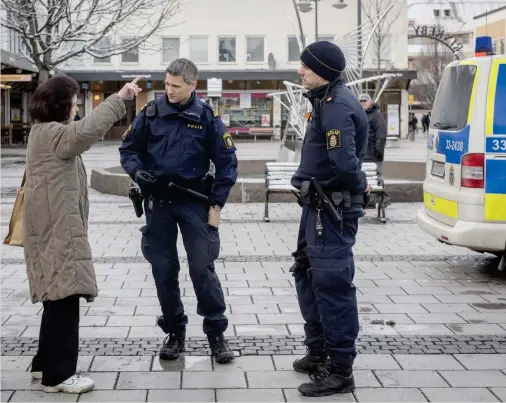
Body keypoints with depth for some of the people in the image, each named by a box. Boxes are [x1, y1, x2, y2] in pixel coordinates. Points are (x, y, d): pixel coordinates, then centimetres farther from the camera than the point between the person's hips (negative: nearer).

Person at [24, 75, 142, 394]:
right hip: (57, 229, -11)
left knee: (58, 296, 16)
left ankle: (46, 363, 25)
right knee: (64, 296, -9)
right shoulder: (50, 133, -16)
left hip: (57, 227, 11)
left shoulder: (47, 132, 20)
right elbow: (85, 131, -32)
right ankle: (58, 375, -5)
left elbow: (78, 138, 21)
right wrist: (119, 99, -32)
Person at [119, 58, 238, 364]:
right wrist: (137, 171, -12)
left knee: (203, 267, -6)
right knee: (164, 269, 7)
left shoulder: (207, 117, -4)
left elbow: (227, 163, 0)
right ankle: (174, 332, 20)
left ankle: (217, 333, 6)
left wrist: (216, 205, -4)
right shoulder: (152, 113, 1)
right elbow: (128, 149, 10)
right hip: (157, 201, 3)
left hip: (194, 201, -2)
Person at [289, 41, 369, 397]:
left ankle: (340, 371, 2)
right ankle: (318, 353, 33)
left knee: (332, 285, -6)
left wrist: (358, 187, -12)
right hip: (318, 206, 11)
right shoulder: (328, 101, 14)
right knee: (308, 277, 20)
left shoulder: (337, 105, -19)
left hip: (333, 210, -11)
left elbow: (345, 163, -29)